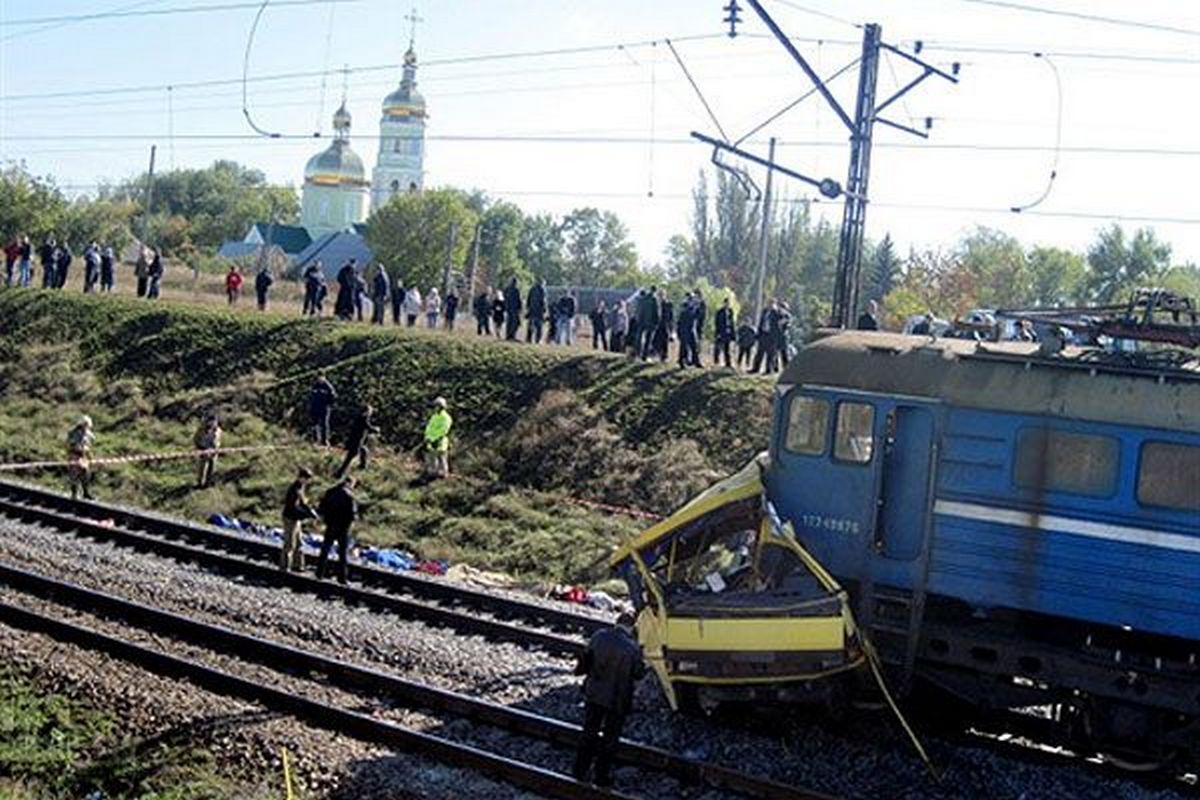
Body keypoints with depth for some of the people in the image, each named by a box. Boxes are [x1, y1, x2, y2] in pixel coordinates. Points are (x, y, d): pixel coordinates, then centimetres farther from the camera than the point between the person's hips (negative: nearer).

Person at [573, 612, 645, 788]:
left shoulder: (599, 636, -12)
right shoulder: (633, 648, -22)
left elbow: (588, 659, 0)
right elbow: (639, 674, -10)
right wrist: (639, 658, 6)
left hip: (593, 693, 4)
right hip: (616, 699, -4)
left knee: (589, 732, 21)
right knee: (610, 738, 14)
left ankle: (580, 771, 32)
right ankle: (601, 776, 23)